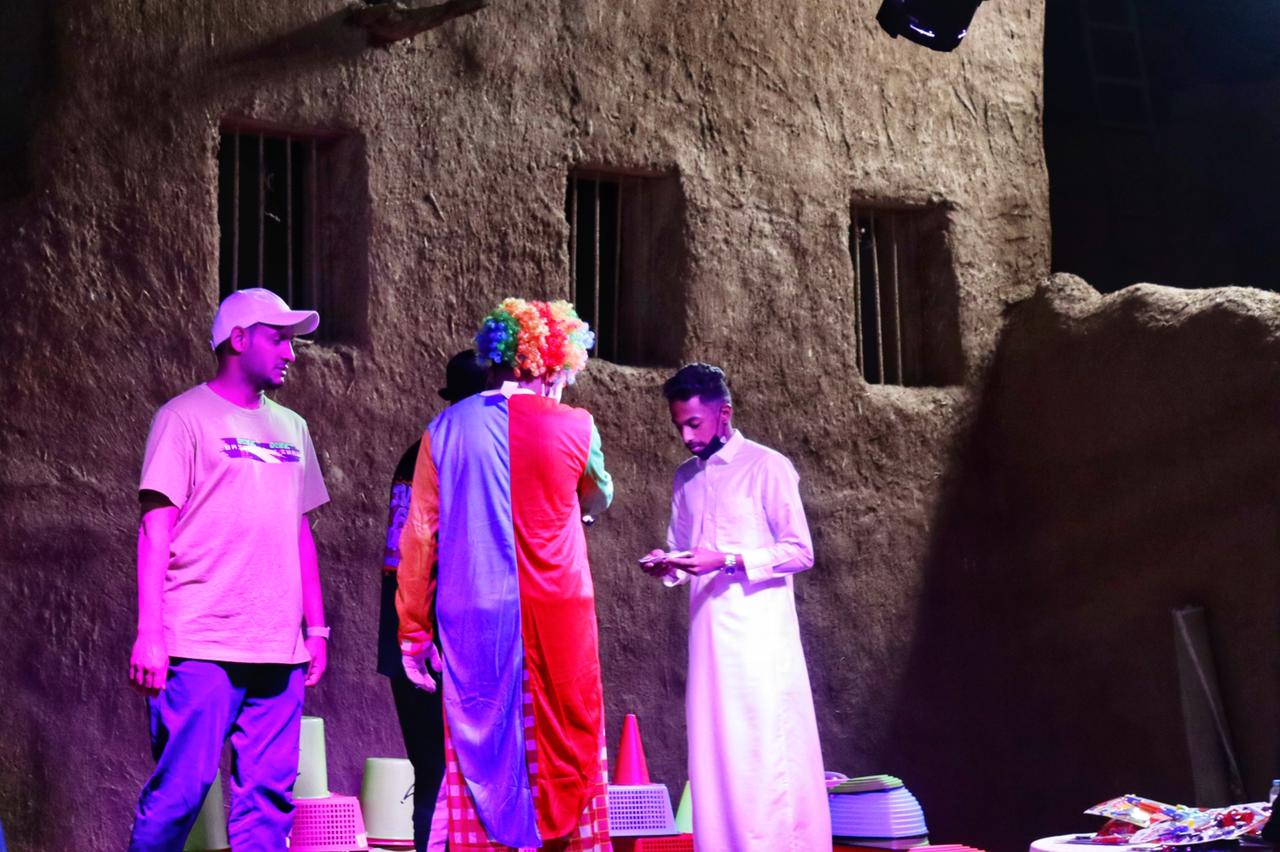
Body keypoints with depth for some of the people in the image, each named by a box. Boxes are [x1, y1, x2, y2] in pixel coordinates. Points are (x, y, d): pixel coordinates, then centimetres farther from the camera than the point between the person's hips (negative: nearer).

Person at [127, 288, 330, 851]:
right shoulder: (186, 418, 0)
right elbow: (156, 529, -6)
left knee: (268, 797, 3)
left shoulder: (291, 429, 17)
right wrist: (149, 635, -12)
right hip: (202, 647, -5)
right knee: (181, 788, -8)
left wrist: (316, 628, 15)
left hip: (279, 649, 6)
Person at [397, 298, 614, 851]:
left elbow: (419, 533, 2)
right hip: (555, 618, -2)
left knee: (478, 753, 6)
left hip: (470, 620, 2)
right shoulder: (574, 429, -2)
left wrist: (414, 626, 7)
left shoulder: (447, 429, 3)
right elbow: (598, 501, 17)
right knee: (562, 749, 7)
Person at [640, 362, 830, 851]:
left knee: (766, 750, -7)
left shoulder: (766, 467, -3)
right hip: (707, 631, 6)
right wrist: (669, 567, -1)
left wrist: (728, 560, -16)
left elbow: (800, 552, -5)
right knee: (714, 750, 4)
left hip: (758, 631, -6)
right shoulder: (685, 479, 16)